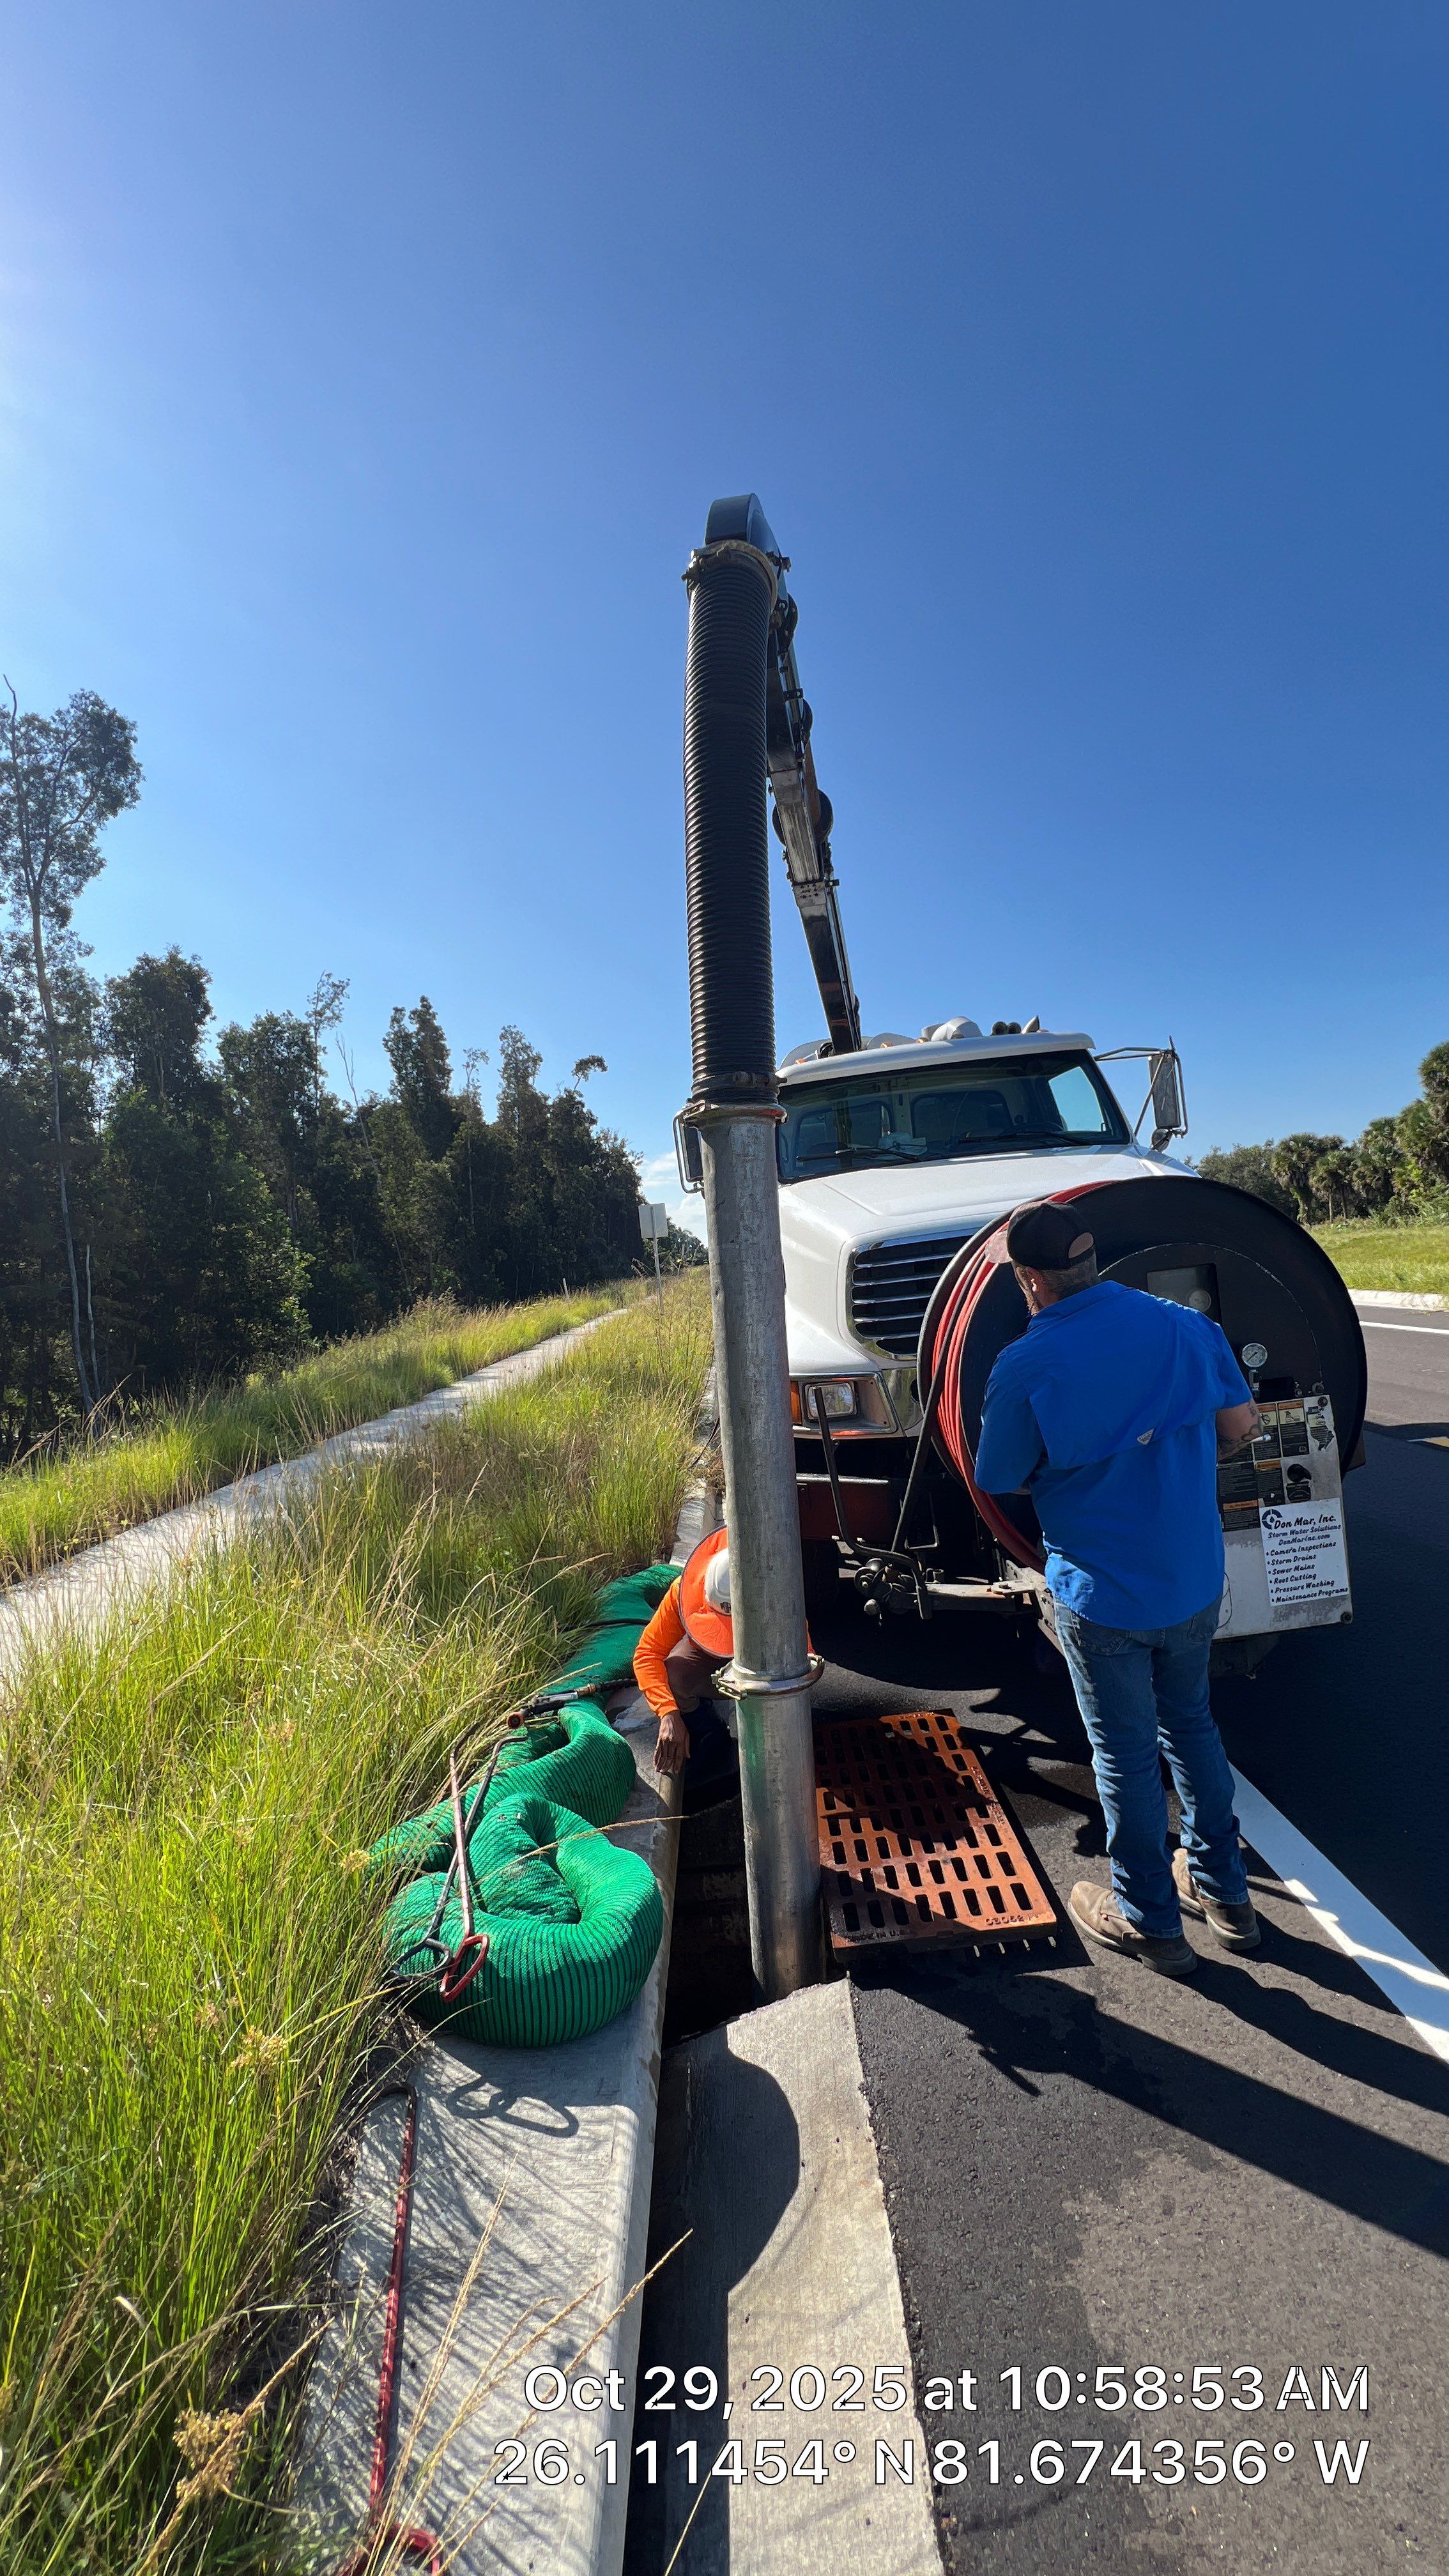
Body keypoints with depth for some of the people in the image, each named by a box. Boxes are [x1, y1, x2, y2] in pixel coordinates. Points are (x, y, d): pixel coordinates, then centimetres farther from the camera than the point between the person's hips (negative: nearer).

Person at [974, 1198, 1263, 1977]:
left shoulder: (1025, 1367, -22)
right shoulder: (1188, 1326, -8)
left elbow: (998, 1484, -11)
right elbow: (1239, 1424, 4)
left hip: (1102, 1599, -5)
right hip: (1196, 1584, 5)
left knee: (1125, 1753, 15)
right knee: (1189, 1724, 26)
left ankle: (1151, 1921, 35)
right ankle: (1223, 1891, 44)